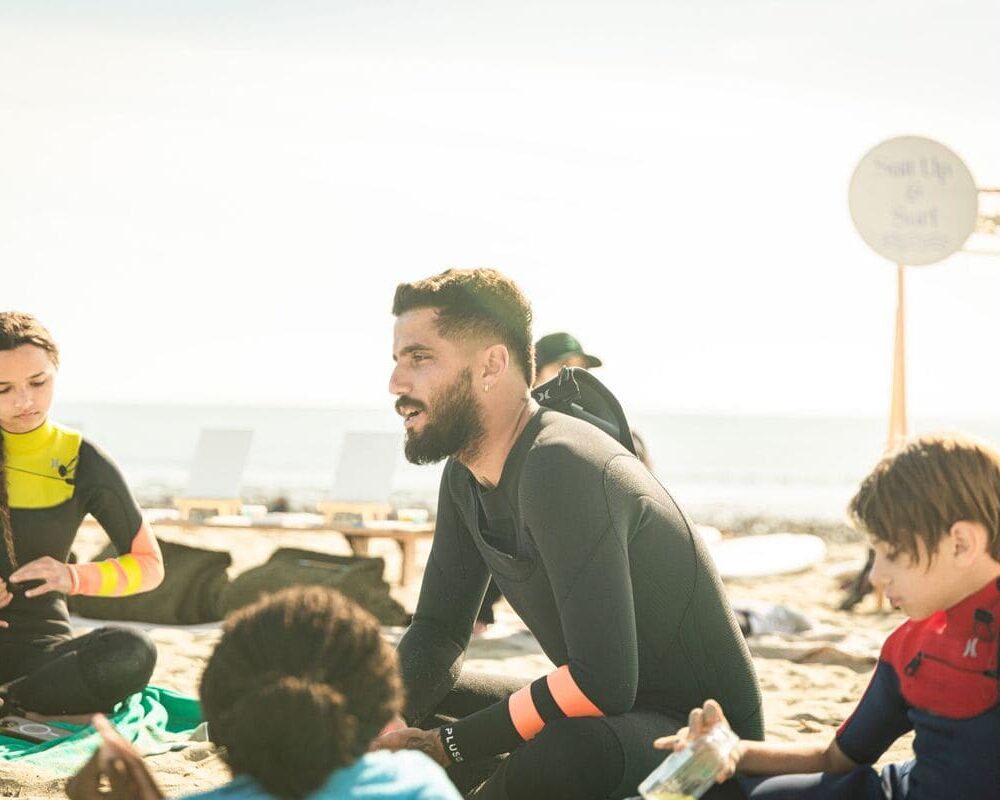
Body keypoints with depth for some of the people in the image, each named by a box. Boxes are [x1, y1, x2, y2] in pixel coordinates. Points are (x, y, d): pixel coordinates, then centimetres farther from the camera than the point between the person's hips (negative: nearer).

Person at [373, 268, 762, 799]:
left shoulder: (561, 467, -27)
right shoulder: (466, 476, 2)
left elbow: (601, 681, -33)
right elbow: (437, 632, 8)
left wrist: (449, 744, -23)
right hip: (608, 714, 9)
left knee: (567, 752, -38)